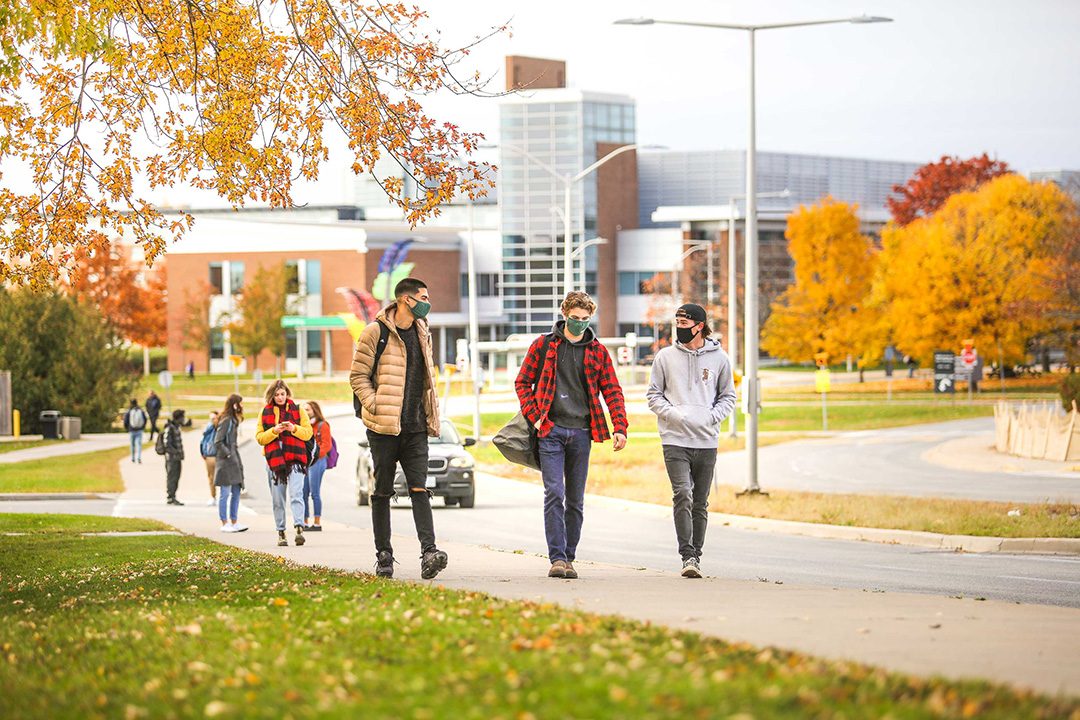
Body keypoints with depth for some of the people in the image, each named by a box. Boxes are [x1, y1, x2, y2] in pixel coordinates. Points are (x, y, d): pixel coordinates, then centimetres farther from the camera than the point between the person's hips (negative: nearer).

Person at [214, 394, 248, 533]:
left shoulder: (234, 420, 16)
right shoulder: (226, 420, -13)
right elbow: (218, 442, -17)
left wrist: (236, 456, 13)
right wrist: (228, 454, -14)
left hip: (234, 460, 10)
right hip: (225, 462, -10)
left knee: (236, 492, 10)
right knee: (226, 493, -5)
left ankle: (234, 523, 14)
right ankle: (225, 523, -1)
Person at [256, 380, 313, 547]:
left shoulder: (298, 410, 10)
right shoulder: (265, 412, 11)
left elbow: (308, 432, 5)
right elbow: (259, 437, 5)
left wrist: (294, 428, -12)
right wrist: (274, 431, -12)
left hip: (295, 458, -2)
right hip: (274, 459, 2)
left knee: (296, 494, -16)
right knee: (278, 500, 3)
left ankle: (299, 528, -27)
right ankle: (281, 532, 10)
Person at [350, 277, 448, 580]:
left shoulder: (422, 334, 15)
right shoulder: (376, 332, -4)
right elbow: (358, 376, -4)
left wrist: (430, 415, 15)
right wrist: (374, 407, -14)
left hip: (415, 429, 4)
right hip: (384, 427, -4)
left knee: (419, 488, -8)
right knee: (383, 491, 3)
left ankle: (429, 552, -19)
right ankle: (383, 555, 11)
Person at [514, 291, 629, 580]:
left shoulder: (598, 352, 9)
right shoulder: (543, 345, 5)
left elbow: (612, 391, 8)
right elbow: (522, 382, 8)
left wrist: (620, 428, -3)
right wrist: (534, 417, -4)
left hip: (581, 432, 2)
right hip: (550, 430, -2)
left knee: (575, 499, 6)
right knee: (554, 494, -12)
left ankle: (569, 558, 15)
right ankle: (557, 558, -13)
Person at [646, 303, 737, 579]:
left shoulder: (719, 358, 7)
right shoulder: (665, 357, 5)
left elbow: (728, 397, 13)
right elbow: (653, 395, 9)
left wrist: (711, 417, -6)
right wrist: (673, 413, -9)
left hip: (707, 441, 2)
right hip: (675, 440, -2)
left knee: (700, 504, 8)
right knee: (683, 495, -17)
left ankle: (696, 556, 16)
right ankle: (688, 556, -19)